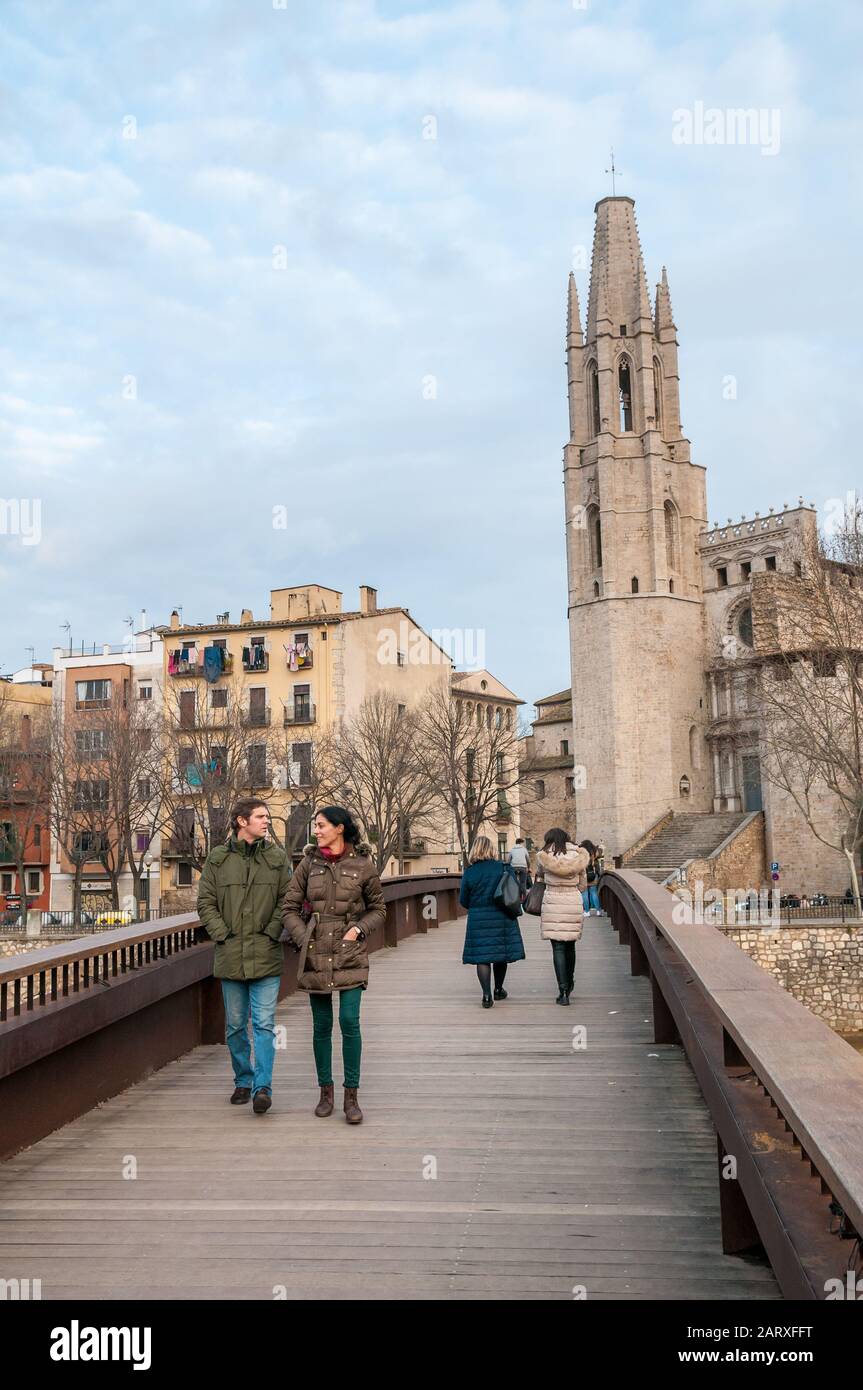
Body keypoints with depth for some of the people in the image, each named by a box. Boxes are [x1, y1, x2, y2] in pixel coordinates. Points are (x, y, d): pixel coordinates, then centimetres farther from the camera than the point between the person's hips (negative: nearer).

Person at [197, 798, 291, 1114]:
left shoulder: (277, 857, 4)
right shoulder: (218, 859, 3)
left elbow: (287, 900, 3)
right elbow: (205, 902, 4)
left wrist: (272, 932, -7)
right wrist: (222, 934, -5)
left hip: (266, 956, -1)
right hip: (230, 955, 1)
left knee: (264, 1024, -6)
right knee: (235, 1025, 11)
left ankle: (263, 1087, -3)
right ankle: (243, 1081, 26)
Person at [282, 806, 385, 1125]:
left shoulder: (362, 864, -1)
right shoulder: (308, 863, 4)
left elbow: (378, 909, 8)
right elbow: (290, 908, 8)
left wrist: (359, 929, -8)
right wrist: (303, 939, -4)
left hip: (350, 953, -2)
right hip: (316, 953, 2)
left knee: (349, 1021, -8)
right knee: (321, 1024, 7)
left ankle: (351, 1096, 2)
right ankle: (326, 1091, 20)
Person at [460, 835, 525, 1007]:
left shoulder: (469, 872, -5)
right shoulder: (505, 868, -4)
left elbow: (463, 900, 0)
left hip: (478, 920, -1)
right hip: (502, 918, 1)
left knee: (482, 957, 2)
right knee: (500, 954, 16)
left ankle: (487, 995, -7)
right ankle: (498, 989, 30)